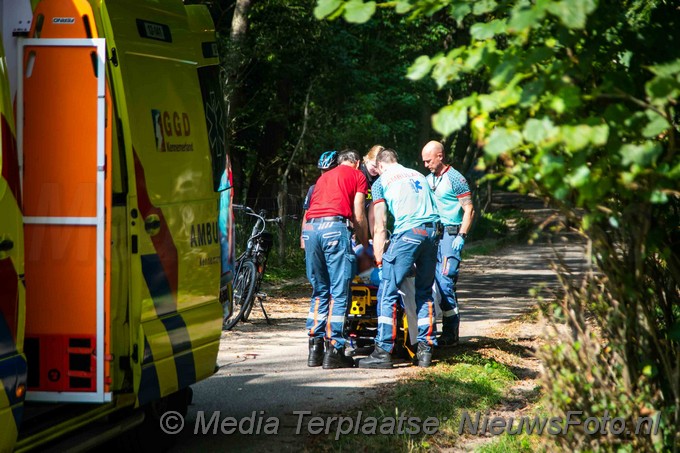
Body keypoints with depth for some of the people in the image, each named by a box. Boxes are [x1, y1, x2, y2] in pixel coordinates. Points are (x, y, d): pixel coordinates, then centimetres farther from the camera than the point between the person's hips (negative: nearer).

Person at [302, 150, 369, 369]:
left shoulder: (324, 177, 31)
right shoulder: (357, 176, 15)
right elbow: (358, 217, 8)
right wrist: (366, 245, 19)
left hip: (310, 228, 6)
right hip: (335, 227, -6)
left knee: (319, 292, 14)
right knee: (339, 293, -2)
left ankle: (315, 349, 12)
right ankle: (334, 350, -6)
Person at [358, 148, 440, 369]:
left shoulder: (381, 181, 12)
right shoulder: (418, 175, 26)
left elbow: (379, 228, 8)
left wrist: (379, 260, 11)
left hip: (407, 232, -6)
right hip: (433, 231, 6)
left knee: (388, 292, -3)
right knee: (425, 292, 14)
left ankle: (383, 351, -7)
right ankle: (425, 350, 13)